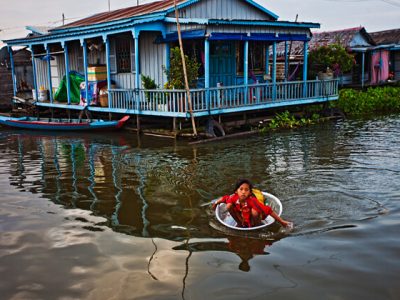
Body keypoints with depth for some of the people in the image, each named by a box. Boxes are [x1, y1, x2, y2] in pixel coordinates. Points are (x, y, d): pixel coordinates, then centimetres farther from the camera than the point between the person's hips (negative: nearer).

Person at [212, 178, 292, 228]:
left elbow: (268, 210, -37)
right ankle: (240, 224, 5)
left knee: (254, 211, -37)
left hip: (252, 219, -4)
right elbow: (224, 198, -3)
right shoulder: (234, 198, -25)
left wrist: (281, 221, -37)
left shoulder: (252, 201, -37)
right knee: (229, 206, -15)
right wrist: (216, 203, 13)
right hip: (243, 219, 4)